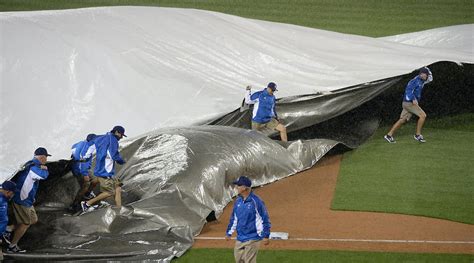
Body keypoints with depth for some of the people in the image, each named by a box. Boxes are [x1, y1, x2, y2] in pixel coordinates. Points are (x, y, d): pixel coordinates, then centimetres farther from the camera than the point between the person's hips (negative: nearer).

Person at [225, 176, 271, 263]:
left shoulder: (256, 201, -13)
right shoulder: (238, 201, 8)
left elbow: (265, 219, -11)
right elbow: (234, 218, 19)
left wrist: (266, 236, -13)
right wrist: (229, 232, 20)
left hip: (252, 239, -7)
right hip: (239, 239, 7)